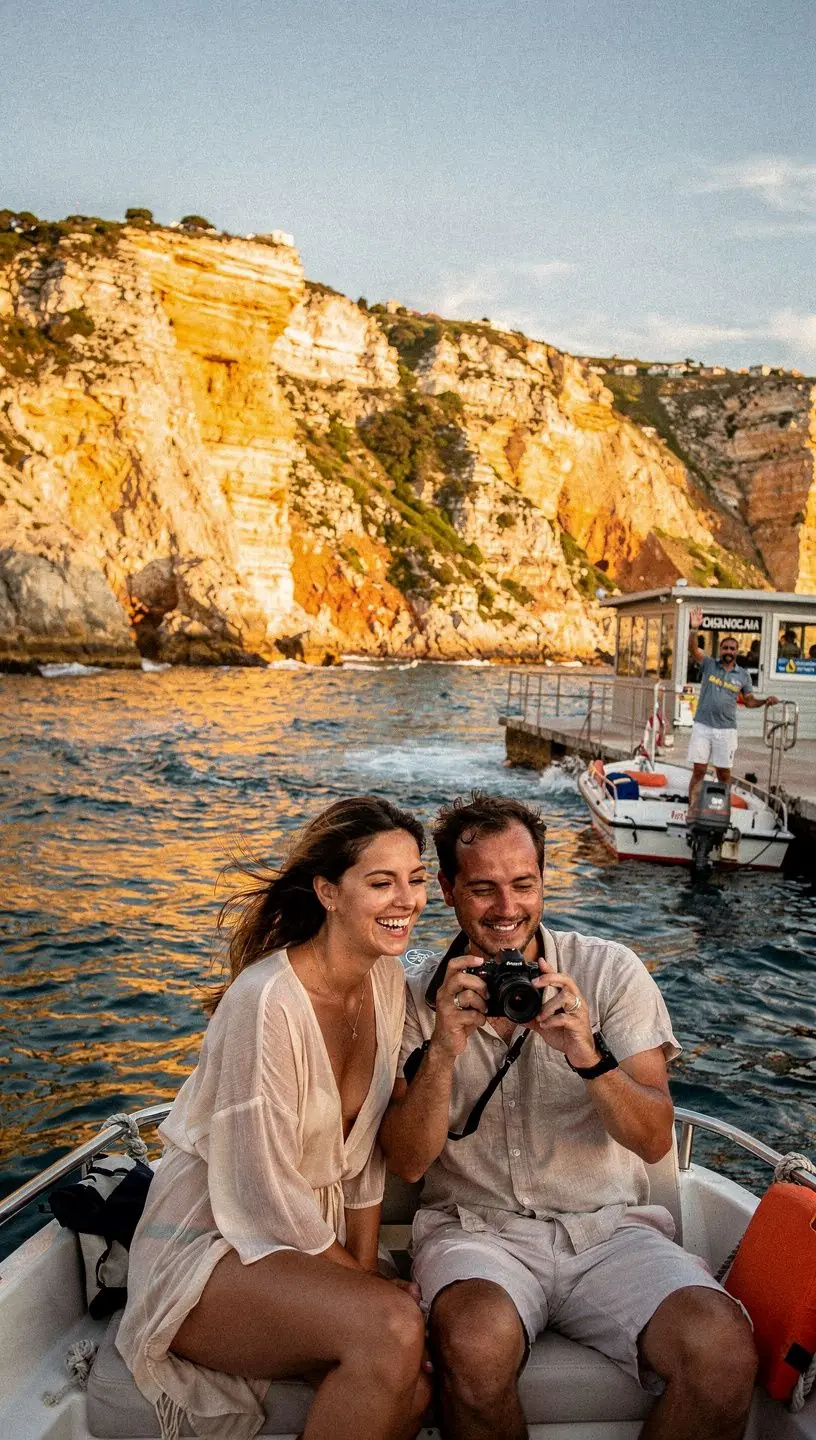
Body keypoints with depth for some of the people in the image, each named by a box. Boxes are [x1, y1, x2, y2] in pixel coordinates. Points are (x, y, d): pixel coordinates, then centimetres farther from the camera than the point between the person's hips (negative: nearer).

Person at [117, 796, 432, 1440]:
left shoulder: (387, 978, -3)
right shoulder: (268, 1001, -26)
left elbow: (366, 1149, 5)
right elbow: (264, 1194, -21)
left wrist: (364, 1272, -3)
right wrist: (367, 1286, -9)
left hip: (313, 1239, 6)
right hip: (210, 1248, -6)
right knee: (393, 1327, -29)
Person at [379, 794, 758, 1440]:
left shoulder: (610, 970, 0)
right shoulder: (420, 996, 2)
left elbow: (655, 1140, -5)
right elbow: (408, 1161, -4)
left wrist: (588, 1055, -25)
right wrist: (441, 1052, -22)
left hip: (608, 1228, 1)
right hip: (475, 1227, 0)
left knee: (724, 1349, -27)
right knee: (476, 1343, -33)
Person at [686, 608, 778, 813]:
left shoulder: (743, 675, 6)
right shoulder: (709, 664, 1)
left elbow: (749, 701, 11)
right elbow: (693, 650, -14)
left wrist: (765, 701, -9)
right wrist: (694, 629, -31)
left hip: (726, 729, 1)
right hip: (702, 726, -1)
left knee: (724, 773, 7)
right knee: (699, 769, 0)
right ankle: (692, 809, 4)